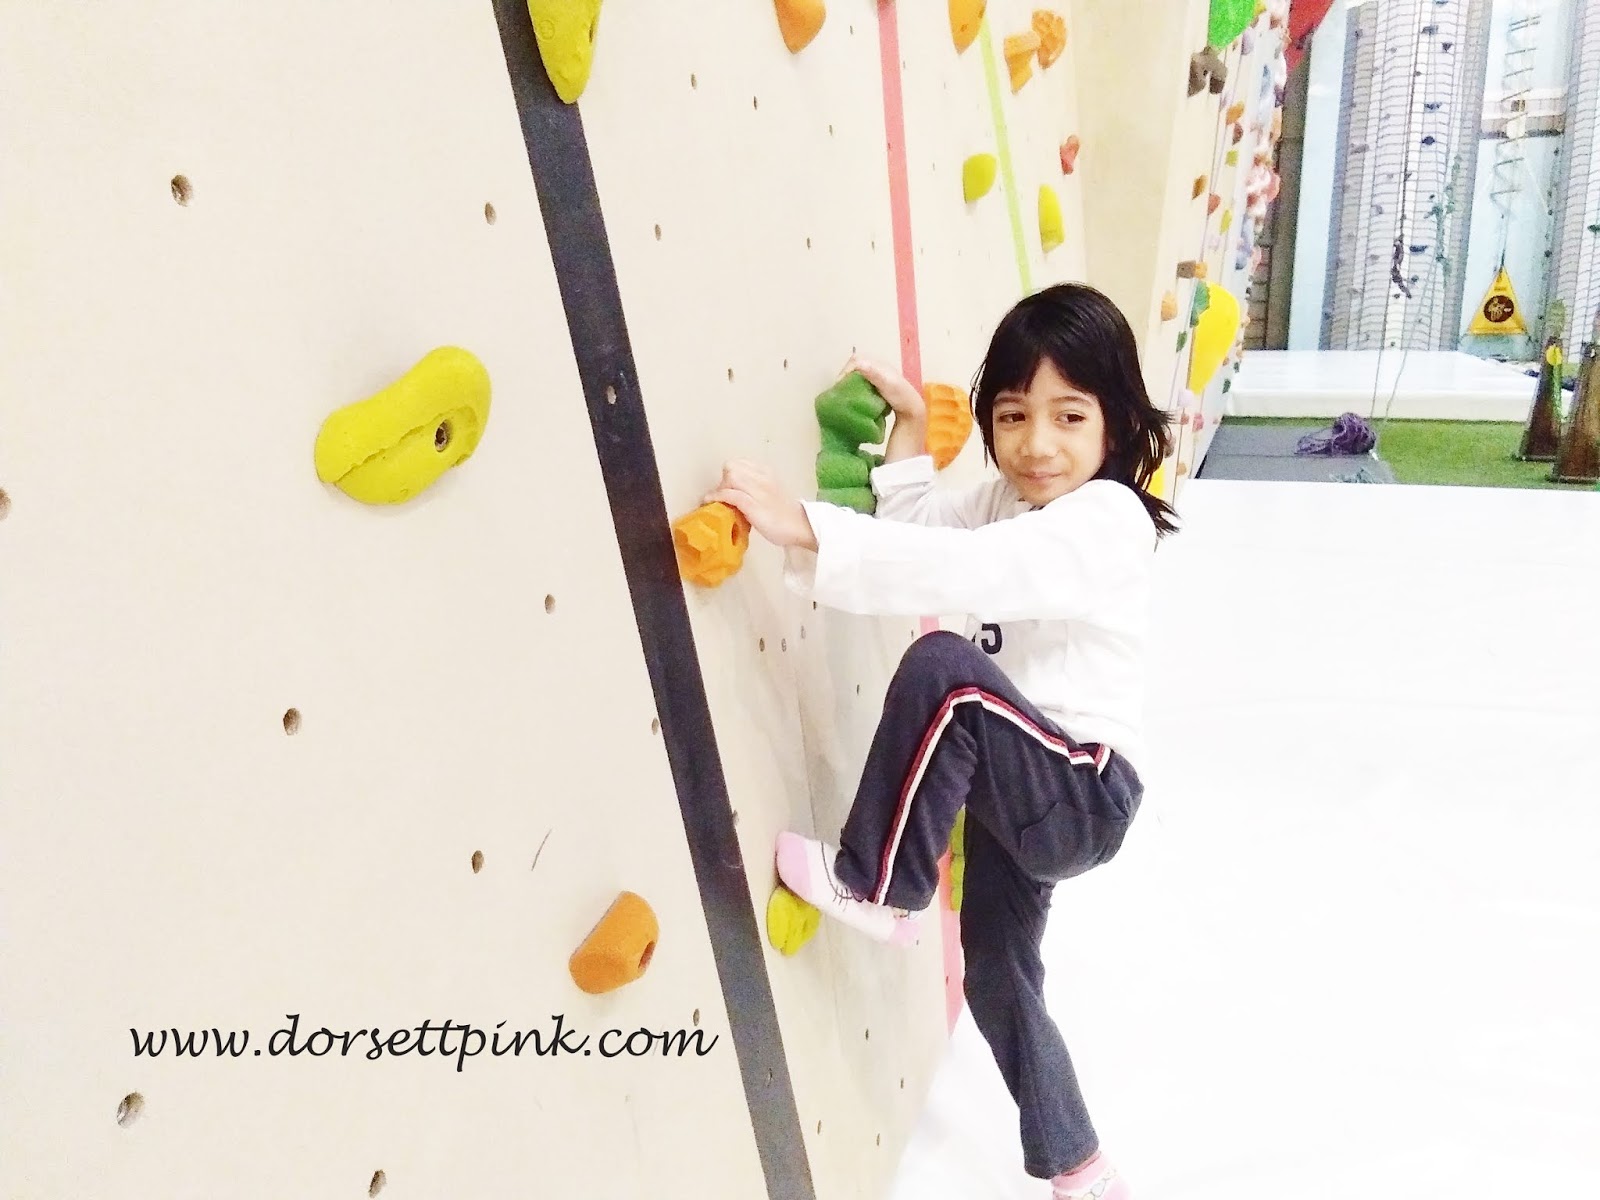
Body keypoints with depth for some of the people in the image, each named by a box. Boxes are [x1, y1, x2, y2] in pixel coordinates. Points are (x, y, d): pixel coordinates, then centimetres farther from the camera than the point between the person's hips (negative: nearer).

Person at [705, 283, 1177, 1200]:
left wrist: (806, 528, -44)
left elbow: (960, 571, -36)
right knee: (997, 976, 20)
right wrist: (908, 436, -4)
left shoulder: (1107, 521, -21)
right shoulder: (1018, 500, 8)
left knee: (942, 668, -31)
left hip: (1082, 796, -9)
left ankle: (880, 891, -14)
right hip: (1023, 788, 9)